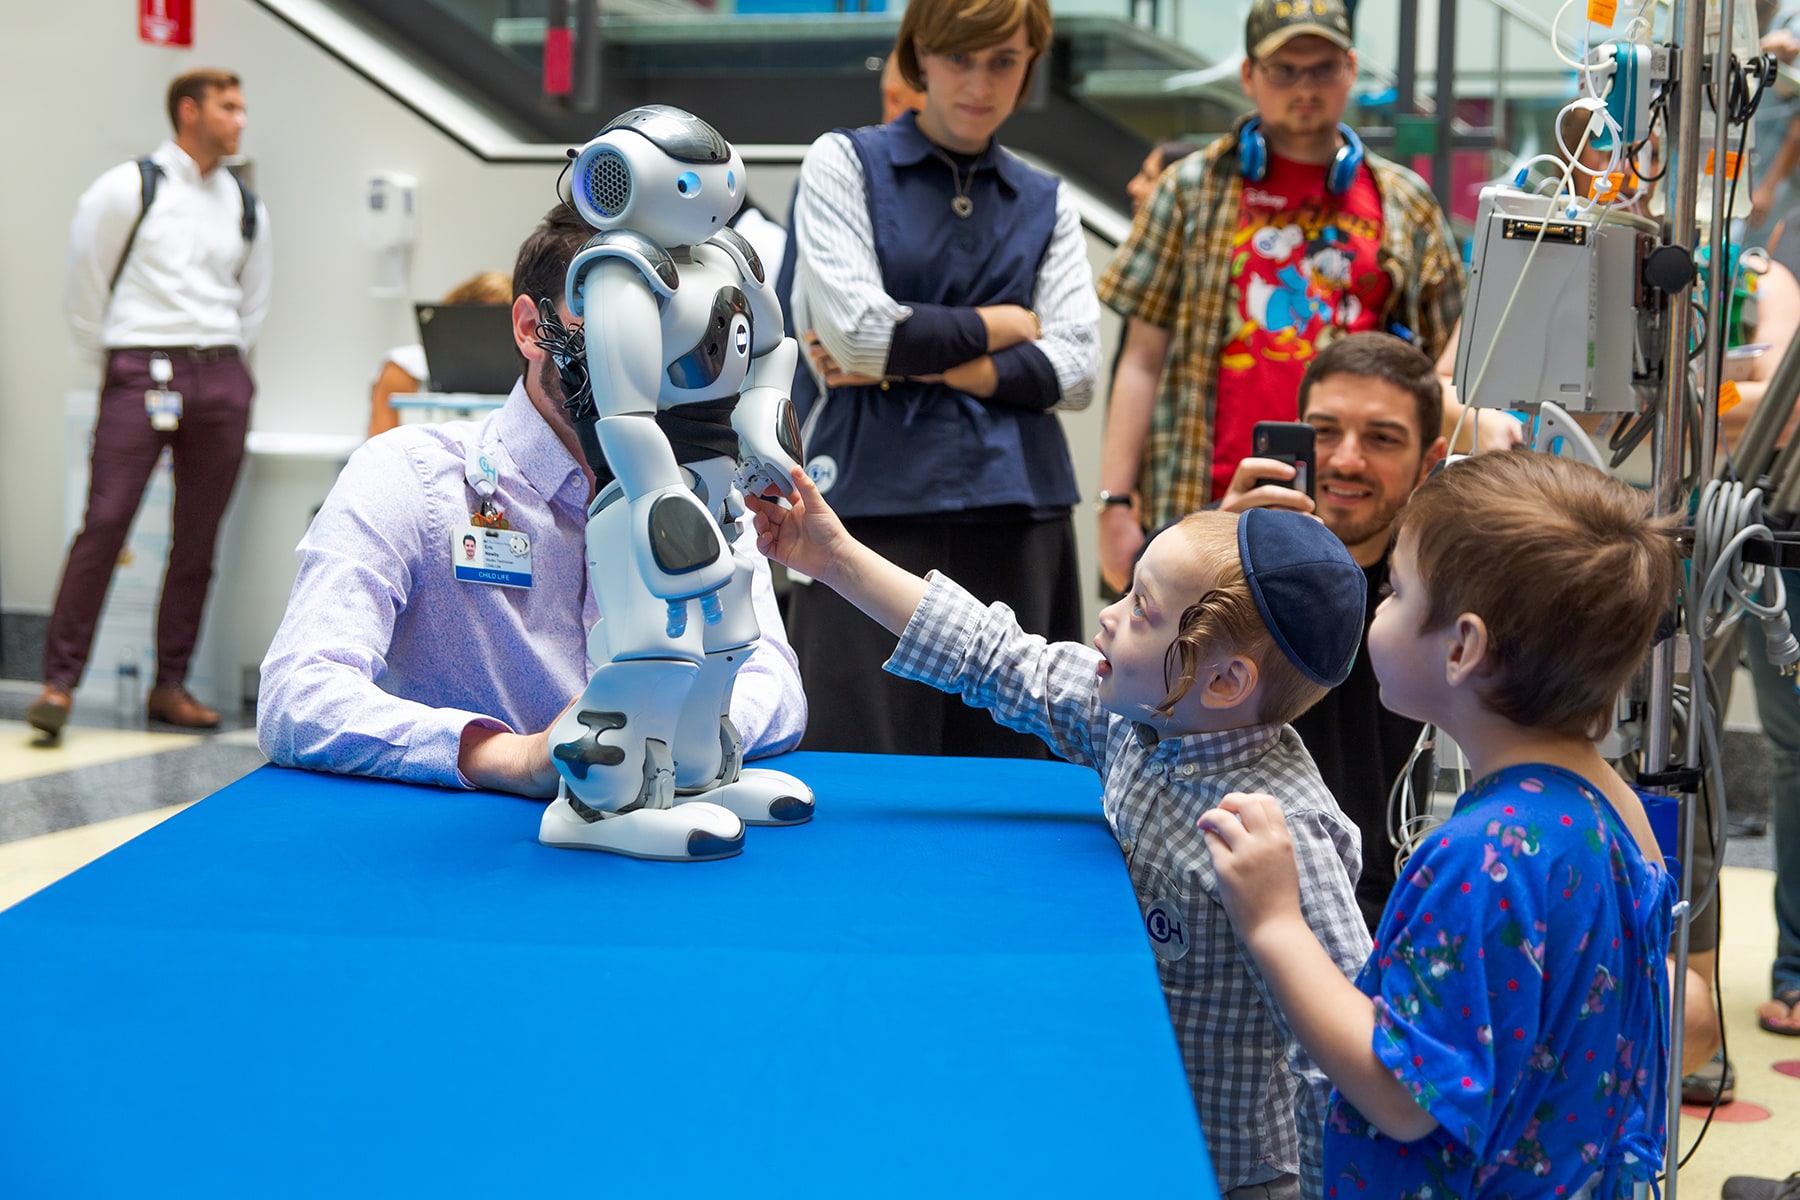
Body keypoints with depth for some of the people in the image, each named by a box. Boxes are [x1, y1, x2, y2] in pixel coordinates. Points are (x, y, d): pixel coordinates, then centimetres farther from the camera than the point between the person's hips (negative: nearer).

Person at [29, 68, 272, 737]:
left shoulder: (246, 209, 14)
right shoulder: (128, 190, 1)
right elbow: (84, 284, 4)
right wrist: (107, 361, 6)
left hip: (221, 379, 5)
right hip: (141, 373, -4)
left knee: (198, 537, 4)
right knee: (106, 522, -12)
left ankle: (171, 687, 11)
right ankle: (59, 683, -8)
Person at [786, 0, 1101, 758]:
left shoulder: (1046, 203, 16)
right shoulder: (843, 164, 6)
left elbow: (1073, 369, 3)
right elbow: (855, 327, -8)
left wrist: (919, 362, -6)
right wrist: (1001, 324, 2)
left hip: (1014, 508, 3)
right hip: (876, 498, -3)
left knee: (1007, 751, 2)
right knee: (862, 753, -7)